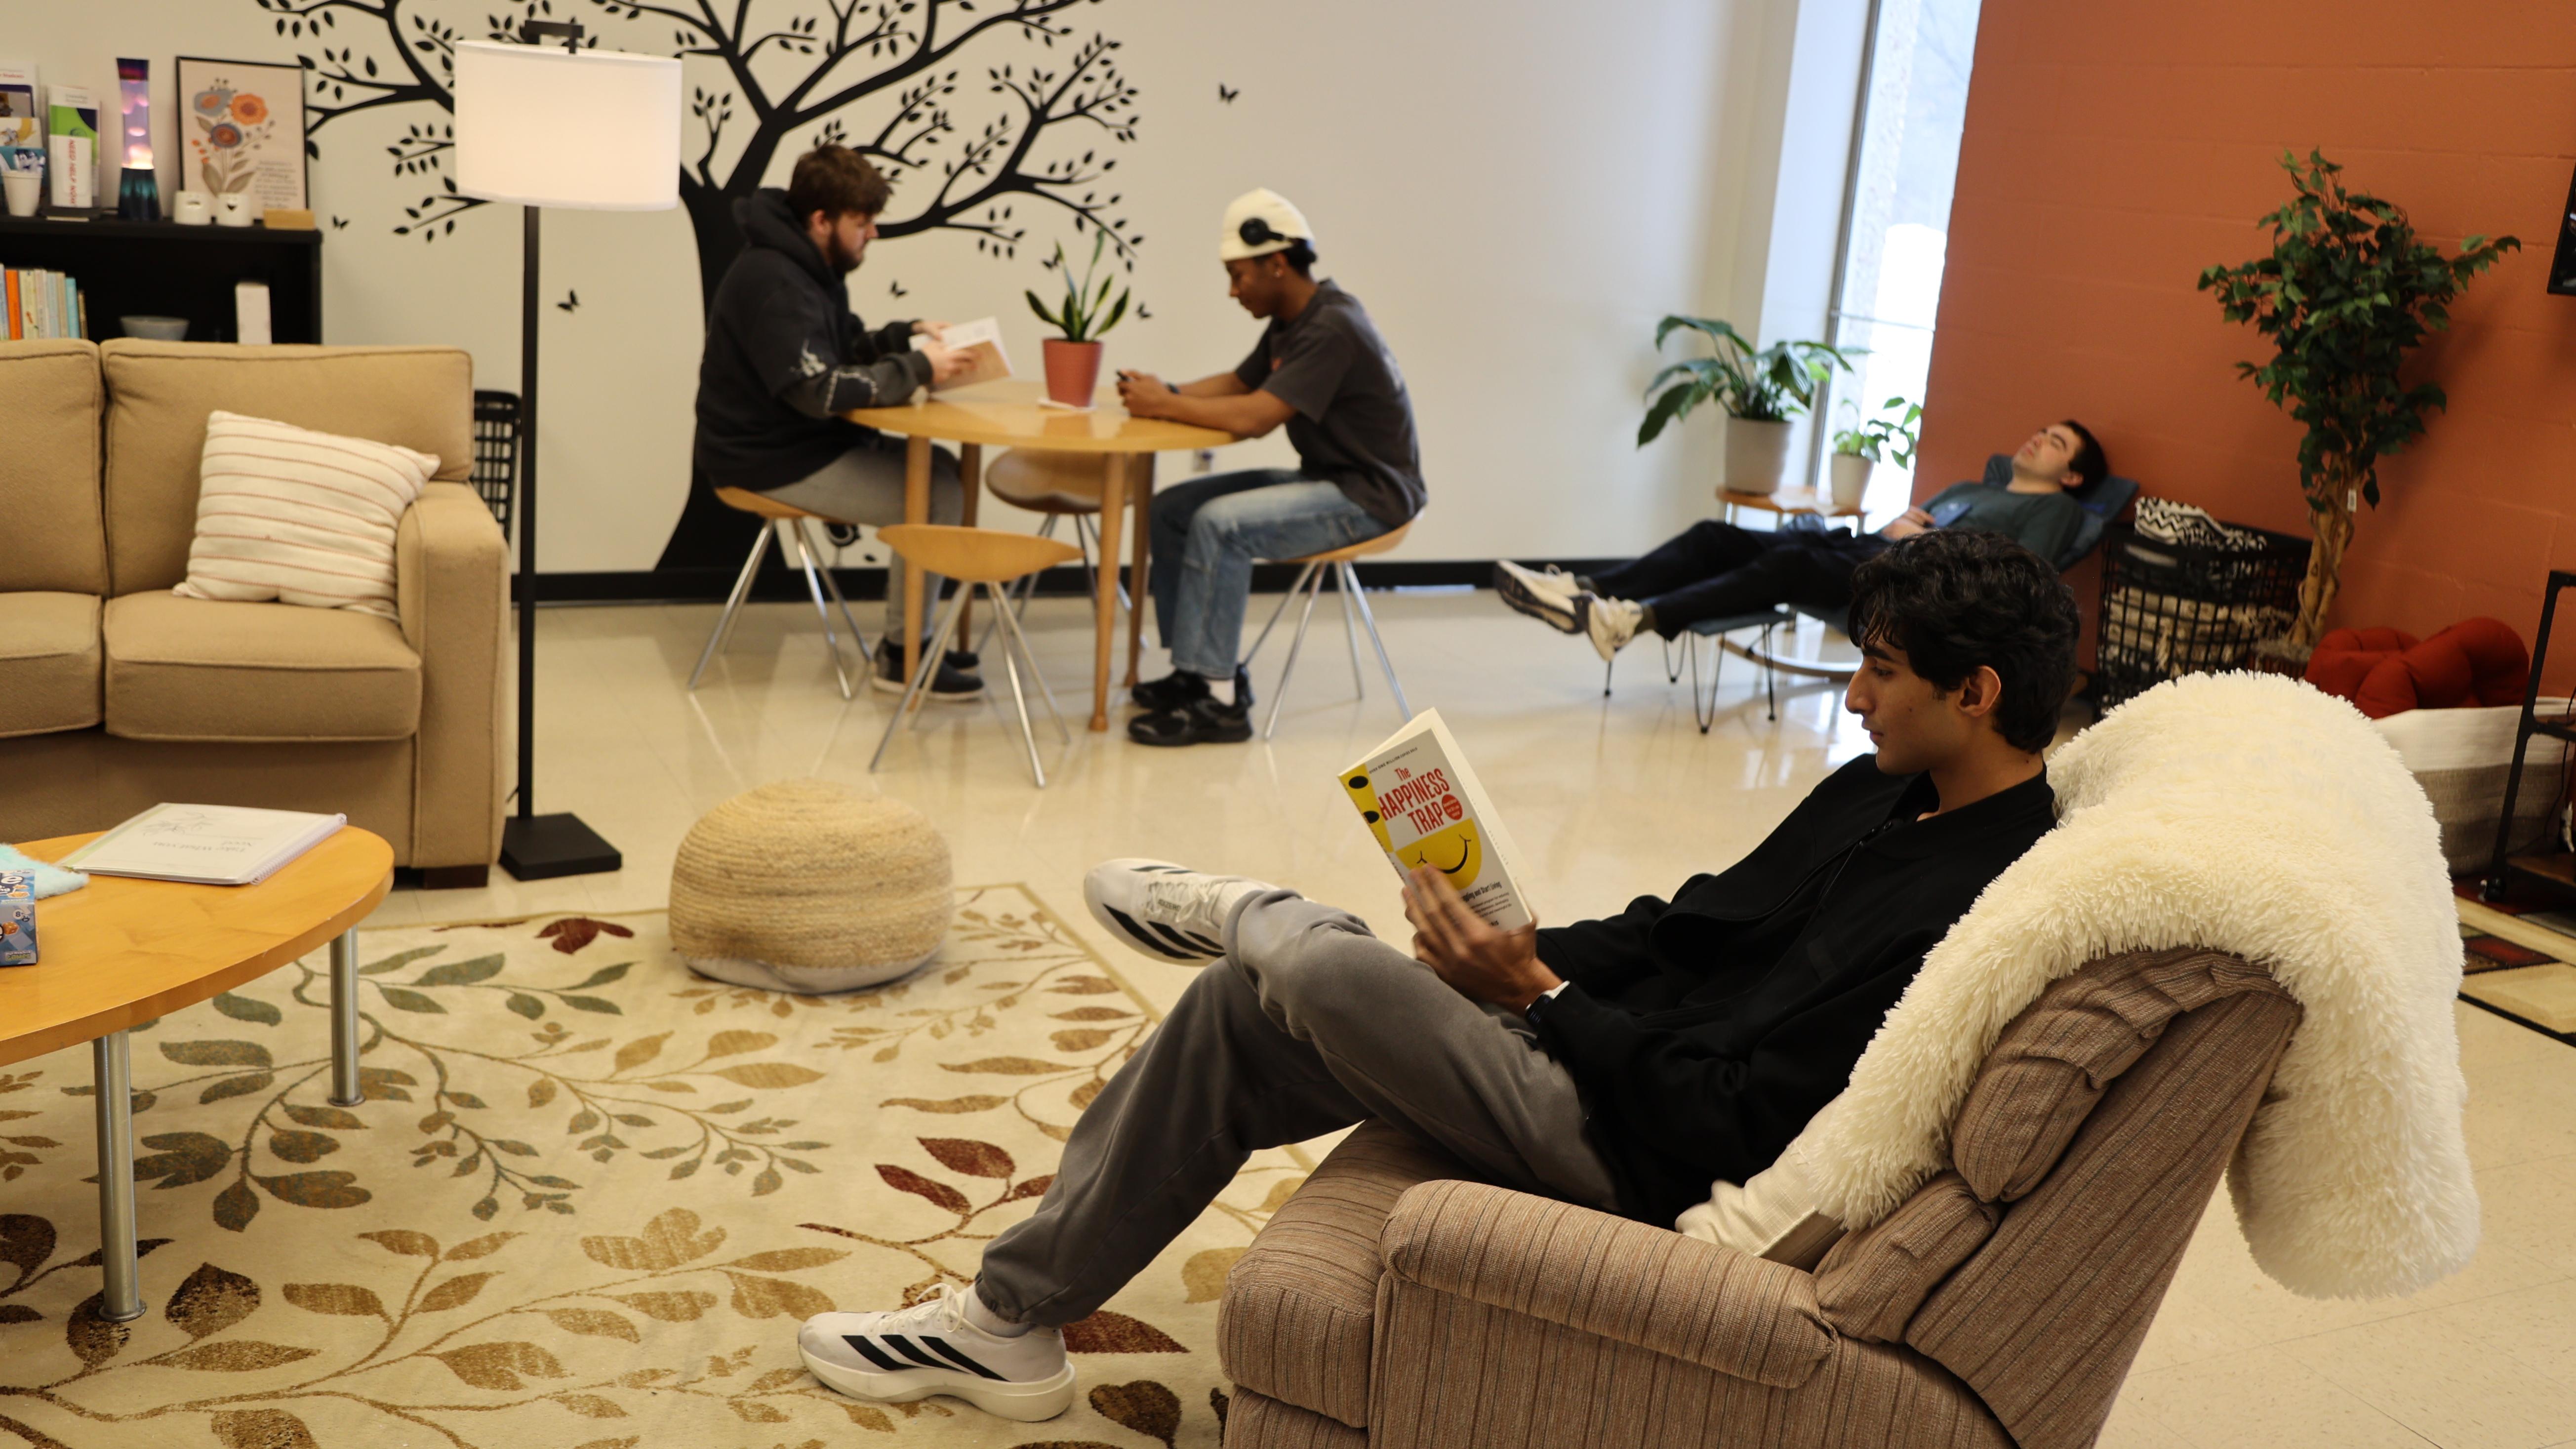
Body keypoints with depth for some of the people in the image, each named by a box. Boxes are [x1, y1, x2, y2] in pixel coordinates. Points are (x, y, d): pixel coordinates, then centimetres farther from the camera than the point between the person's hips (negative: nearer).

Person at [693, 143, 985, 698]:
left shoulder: (810, 266, 11)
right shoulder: (774, 283, -22)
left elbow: (843, 348, 22)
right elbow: (819, 389, -31)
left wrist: (906, 336, 4)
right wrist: (916, 370, -24)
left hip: (808, 441, 10)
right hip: (772, 463, -10)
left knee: (941, 468, 6)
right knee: (933, 495, -16)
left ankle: (913, 633, 12)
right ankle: (901, 655, -3)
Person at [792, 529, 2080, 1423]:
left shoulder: (1974, 903, -23)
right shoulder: (1878, 792, 8)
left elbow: (1735, 1128, -26)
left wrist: (1538, 997, -18)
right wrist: (1519, 958, -3)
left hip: (1636, 1151, -10)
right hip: (1609, 1044, 10)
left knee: (1317, 966, -23)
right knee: (1238, 1018, 7)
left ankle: (1245, 914, 19)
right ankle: (1011, 1319, 21)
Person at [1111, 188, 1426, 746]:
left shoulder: (1331, 329, -22)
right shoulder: (1291, 323, 10)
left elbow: (1255, 416, -29)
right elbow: (1238, 383, 21)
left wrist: (1165, 405, -18)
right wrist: (1166, 393, 1)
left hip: (1368, 497, -10)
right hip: (1324, 479, 10)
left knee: (1220, 524, -28)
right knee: (1171, 509, 4)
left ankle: (1219, 701, -21)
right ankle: (1200, 669, 10)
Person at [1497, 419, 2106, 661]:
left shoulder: (2054, 509, 12)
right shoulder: (1970, 489, 38)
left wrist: (1925, 541, -8)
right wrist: (1902, 520, 6)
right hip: (1863, 547, 8)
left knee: (1791, 563, -35)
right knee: (1716, 537, -10)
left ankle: (1643, 617, -51)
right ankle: (1585, 595, -25)